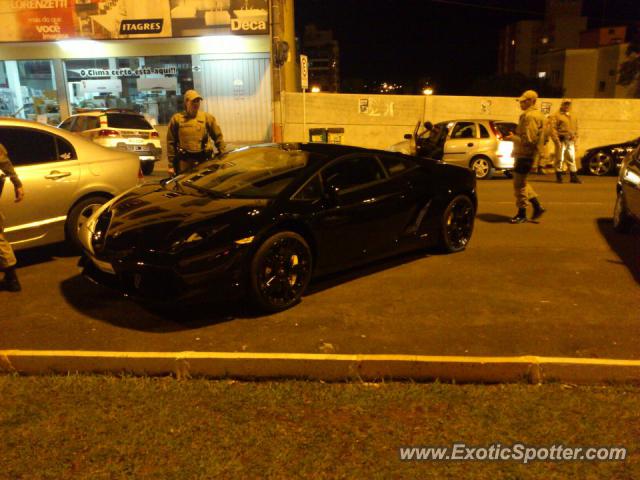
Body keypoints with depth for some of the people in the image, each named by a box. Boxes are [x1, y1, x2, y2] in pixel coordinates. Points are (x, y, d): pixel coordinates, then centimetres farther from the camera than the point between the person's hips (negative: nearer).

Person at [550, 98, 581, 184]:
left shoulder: (573, 117, 21)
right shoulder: (556, 116, -1)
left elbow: (576, 129, 23)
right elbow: (553, 129, -10)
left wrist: (575, 139, 12)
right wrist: (556, 141, -17)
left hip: (570, 141, 6)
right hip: (561, 140, -6)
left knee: (572, 159, 6)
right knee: (560, 159, -4)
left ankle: (574, 177, 9)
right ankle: (559, 178, 2)